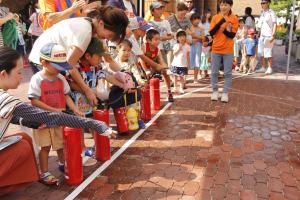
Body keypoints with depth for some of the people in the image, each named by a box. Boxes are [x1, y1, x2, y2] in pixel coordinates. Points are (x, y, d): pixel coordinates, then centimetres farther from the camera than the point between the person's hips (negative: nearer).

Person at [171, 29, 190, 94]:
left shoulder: (187, 46, 2)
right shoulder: (176, 45, 2)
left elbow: (188, 55, 5)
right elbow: (174, 53, -6)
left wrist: (188, 63, 5)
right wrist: (178, 49, -17)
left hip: (183, 64, -1)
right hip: (176, 63, 1)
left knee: (181, 76, 0)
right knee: (175, 76, 9)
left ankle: (181, 88, 7)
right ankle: (175, 87, 22)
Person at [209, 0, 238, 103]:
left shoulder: (234, 19, -2)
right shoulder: (215, 17, 1)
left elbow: (232, 35, -5)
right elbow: (211, 33, -10)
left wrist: (226, 31, -24)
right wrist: (221, 21, -17)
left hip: (228, 50, -1)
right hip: (216, 49, 1)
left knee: (228, 73, 2)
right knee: (214, 72, 6)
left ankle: (225, 93, 11)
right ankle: (215, 91, 19)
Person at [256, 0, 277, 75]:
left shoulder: (271, 13, -6)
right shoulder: (262, 14, 17)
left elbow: (275, 24, -10)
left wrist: (273, 36, -18)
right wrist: (259, 35, 14)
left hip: (269, 36, -8)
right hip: (262, 36, 8)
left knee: (268, 53, -6)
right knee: (262, 53, 9)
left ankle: (270, 68, 3)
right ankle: (263, 67, 18)